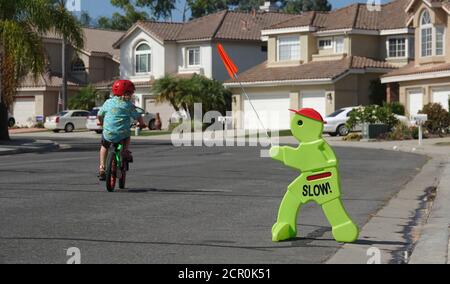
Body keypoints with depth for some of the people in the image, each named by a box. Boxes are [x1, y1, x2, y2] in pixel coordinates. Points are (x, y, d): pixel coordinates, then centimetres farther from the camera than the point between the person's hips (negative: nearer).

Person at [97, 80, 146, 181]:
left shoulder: (108, 102, 7)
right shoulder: (128, 105, 0)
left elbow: (100, 115, 17)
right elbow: (138, 117, 4)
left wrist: (101, 122, 38)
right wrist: (142, 124, 25)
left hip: (108, 134, 1)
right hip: (122, 134, -1)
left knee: (104, 147, 27)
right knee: (128, 136, 35)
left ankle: (102, 167, 15)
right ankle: (125, 151, 13)